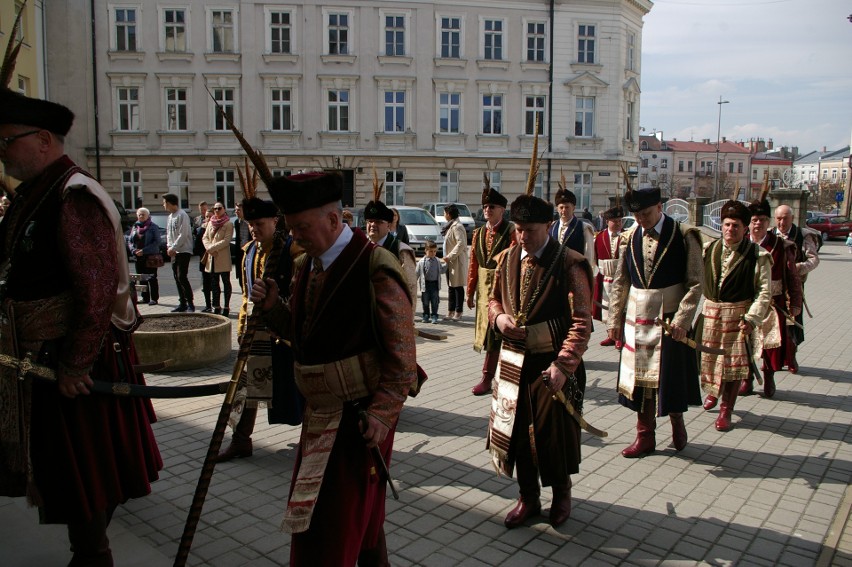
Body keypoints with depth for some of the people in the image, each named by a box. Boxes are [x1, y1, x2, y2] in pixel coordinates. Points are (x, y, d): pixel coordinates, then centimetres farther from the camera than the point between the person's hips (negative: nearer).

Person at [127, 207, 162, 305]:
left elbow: (157, 242, -10)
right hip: (138, 257, 5)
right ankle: (145, 298, 15)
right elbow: (130, 241, 15)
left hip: (150, 257, -5)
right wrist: (134, 250, -5)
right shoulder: (135, 227, 14)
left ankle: (154, 298, 1)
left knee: (152, 278, -3)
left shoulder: (153, 227, -2)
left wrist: (144, 250, -16)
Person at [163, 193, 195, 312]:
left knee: (182, 277, -12)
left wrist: (173, 248, -13)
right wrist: (169, 246, 3)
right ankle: (182, 303, 14)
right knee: (177, 278, 8)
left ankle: (190, 303, -7)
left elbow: (183, 235, -16)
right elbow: (168, 234, 19)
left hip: (183, 251, -9)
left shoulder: (182, 215, -11)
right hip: (174, 252, 9)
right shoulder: (170, 217, 16)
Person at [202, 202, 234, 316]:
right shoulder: (210, 223, 15)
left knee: (226, 282, 0)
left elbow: (226, 240, -13)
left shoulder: (228, 224, -4)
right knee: (214, 283, 9)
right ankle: (216, 306, 15)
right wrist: (208, 248, -9)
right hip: (211, 258, 6)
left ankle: (226, 307, 4)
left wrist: (212, 247, -17)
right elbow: (205, 237, 10)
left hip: (223, 258, -6)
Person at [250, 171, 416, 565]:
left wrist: (381, 414, -22)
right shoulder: (307, 266, 5)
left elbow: (402, 357, -17)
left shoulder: (375, 267, -19)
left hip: (359, 417, -8)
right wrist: (272, 306, -3)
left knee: (341, 521, 4)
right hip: (319, 414, 8)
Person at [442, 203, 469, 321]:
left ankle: (458, 313, 3)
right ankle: (450, 312, 19)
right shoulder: (451, 226, 16)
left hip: (457, 262, -10)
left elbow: (461, 244, -25)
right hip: (451, 262, 10)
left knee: (457, 287, -3)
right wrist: (448, 257, 12)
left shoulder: (457, 227, -16)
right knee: (451, 287, 13)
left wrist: (450, 256, -21)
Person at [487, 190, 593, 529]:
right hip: (514, 361, 5)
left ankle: (561, 493, 36)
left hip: (554, 362, -5)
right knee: (518, 429, 13)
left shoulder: (569, 264, -13)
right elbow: (494, 298, 17)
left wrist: (562, 366, -23)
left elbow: (581, 322, -15)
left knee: (556, 431, 10)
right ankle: (528, 498, 33)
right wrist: (499, 316, -7)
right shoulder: (506, 260, 3)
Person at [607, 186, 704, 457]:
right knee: (640, 377, 8)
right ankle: (645, 436, 21)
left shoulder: (684, 236, -7)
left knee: (672, 375, 7)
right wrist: (614, 319, 3)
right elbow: (620, 282, 6)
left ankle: (677, 422, 34)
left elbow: (695, 282, -8)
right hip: (636, 319, 3)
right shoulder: (629, 238, 3)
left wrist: (682, 319, -15)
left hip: (670, 318, -3)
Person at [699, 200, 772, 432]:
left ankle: (726, 410, 16)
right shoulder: (708, 250, 1)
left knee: (734, 363, 2)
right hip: (710, 311, 3)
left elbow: (764, 291, -11)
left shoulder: (757, 255, -9)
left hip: (739, 315, -3)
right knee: (709, 359, 14)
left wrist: (752, 318, -19)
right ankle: (714, 391, 44)